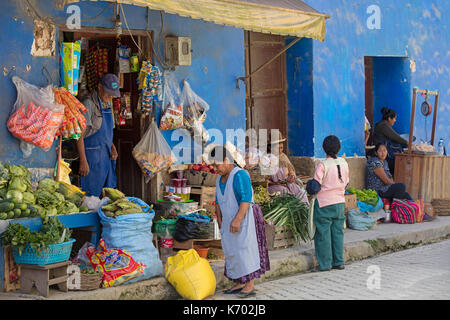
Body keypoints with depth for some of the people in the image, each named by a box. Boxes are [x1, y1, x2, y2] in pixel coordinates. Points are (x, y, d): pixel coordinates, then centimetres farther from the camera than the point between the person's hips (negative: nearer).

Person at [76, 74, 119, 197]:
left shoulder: (108, 105, 14)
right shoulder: (88, 104, -11)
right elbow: (80, 135, -15)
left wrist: (112, 147, 6)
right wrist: (83, 161, -21)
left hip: (107, 157, 8)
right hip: (92, 157, -8)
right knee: (91, 196, -7)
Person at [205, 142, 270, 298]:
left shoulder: (240, 175, -16)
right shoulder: (221, 179, 12)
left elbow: (246, 199, -23)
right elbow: (218, 201, 17)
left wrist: (237, 219, -29)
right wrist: (219, 220, 8)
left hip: (244, 218, -9)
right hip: (230, 220, 9)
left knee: (245, 249, -9)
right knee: (233, 251, 8)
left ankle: (250, 285, -7)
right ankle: (240, 283, 14)